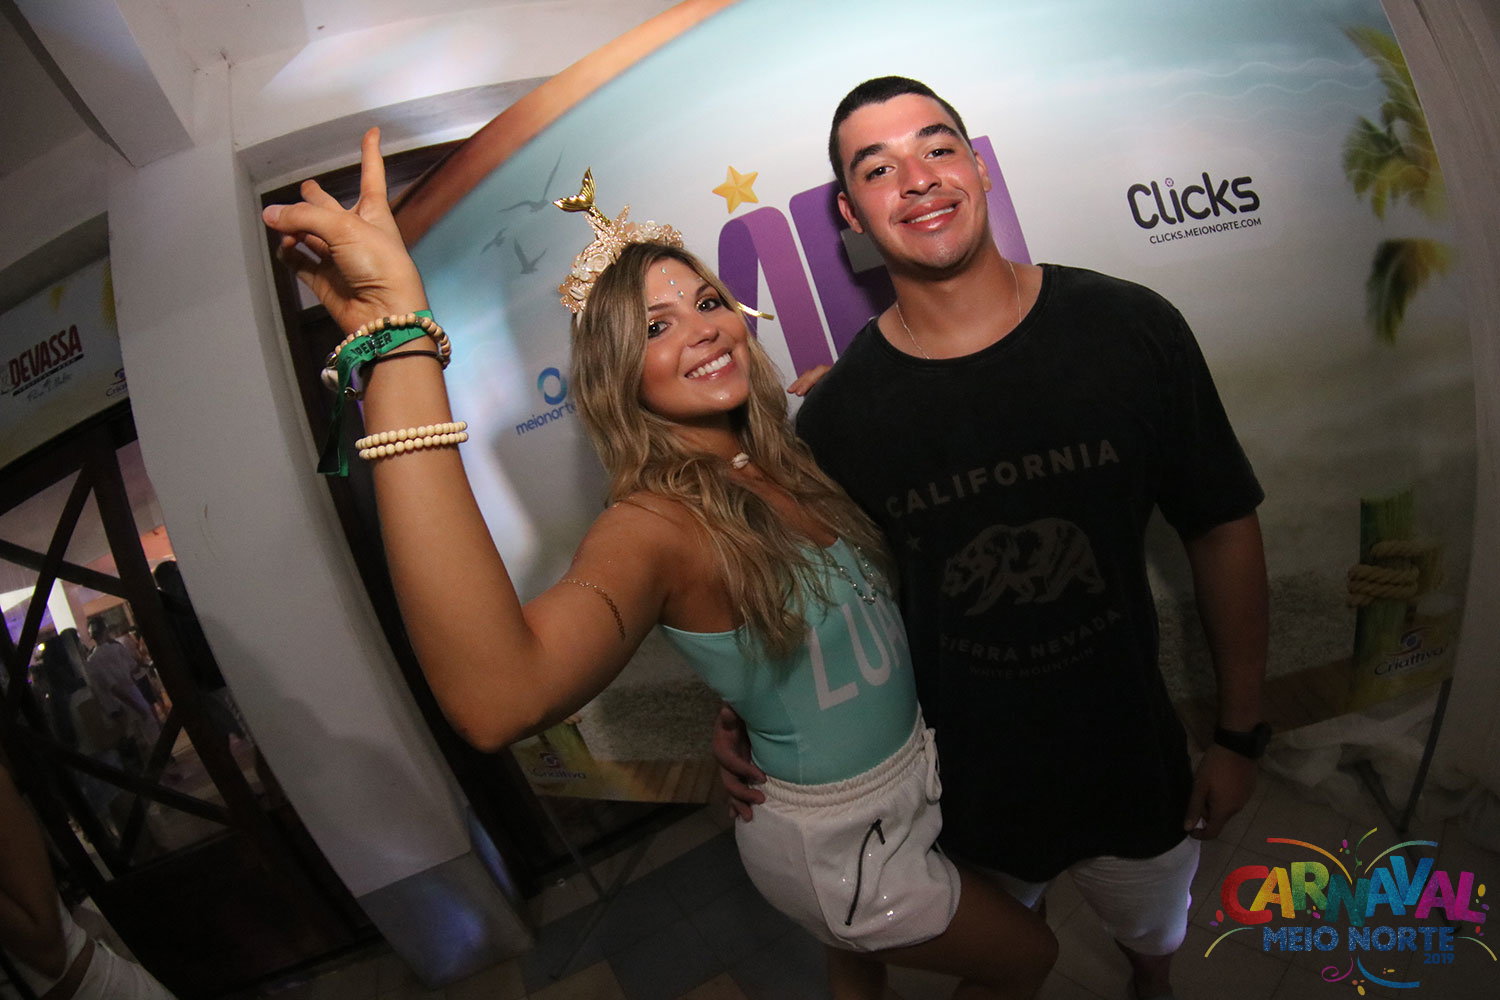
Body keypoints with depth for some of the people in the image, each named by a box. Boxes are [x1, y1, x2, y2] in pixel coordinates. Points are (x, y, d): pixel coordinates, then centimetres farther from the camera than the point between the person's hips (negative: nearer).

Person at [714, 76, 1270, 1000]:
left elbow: (1223, 527, -7)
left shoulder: (1131, 330, -17)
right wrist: (747, 714, -17)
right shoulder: (836, 413, -18)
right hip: (967, 789, -1)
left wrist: (1241, 733, -1)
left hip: (1135, 765, 2)